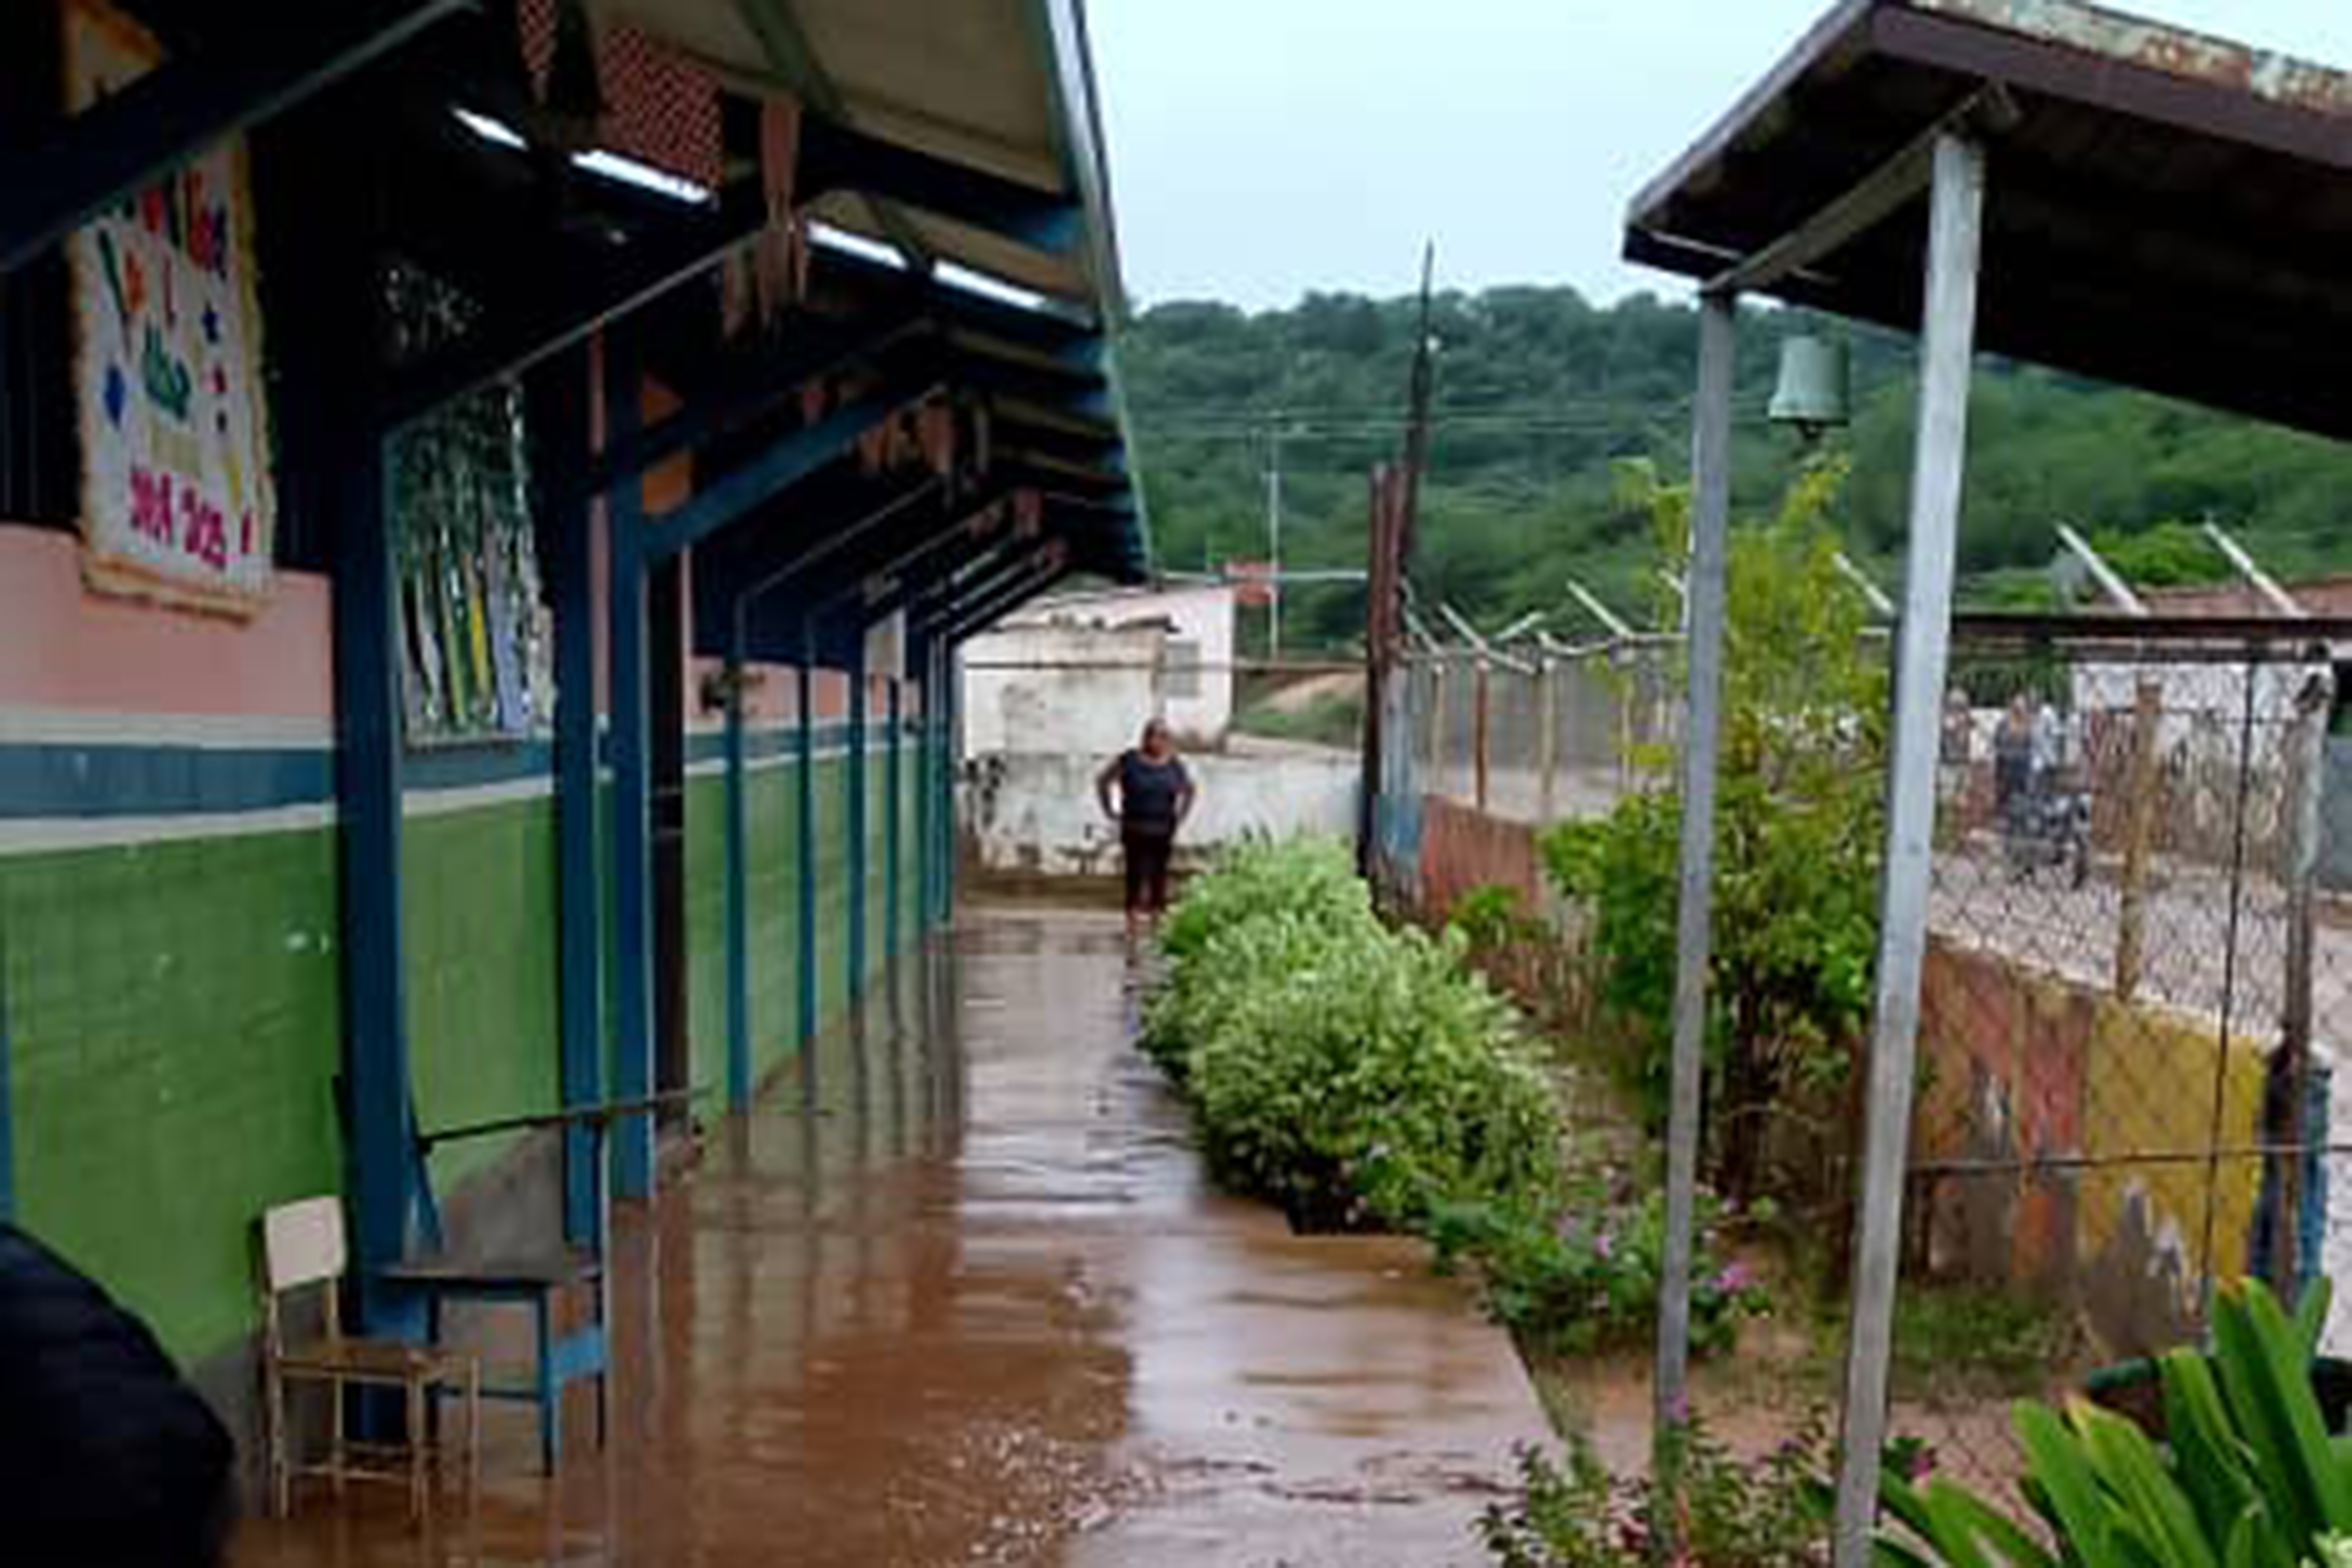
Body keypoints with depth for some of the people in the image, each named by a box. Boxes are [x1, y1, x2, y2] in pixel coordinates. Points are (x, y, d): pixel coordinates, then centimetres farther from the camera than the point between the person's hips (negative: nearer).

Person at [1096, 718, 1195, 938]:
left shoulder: (1174, 765, 5)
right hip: (1135, 830, -3)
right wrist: (1111, 811, 1)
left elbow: (1188, 790, 21)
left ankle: (1157, 919, 16)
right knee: (1136, 875, -8)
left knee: (1159, 876, 6)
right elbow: (1102, 781, 5)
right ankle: (1133, 920, -3)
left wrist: (1180, 816, 12)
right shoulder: (1128, 761, -5)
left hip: (1163, 831, 3)